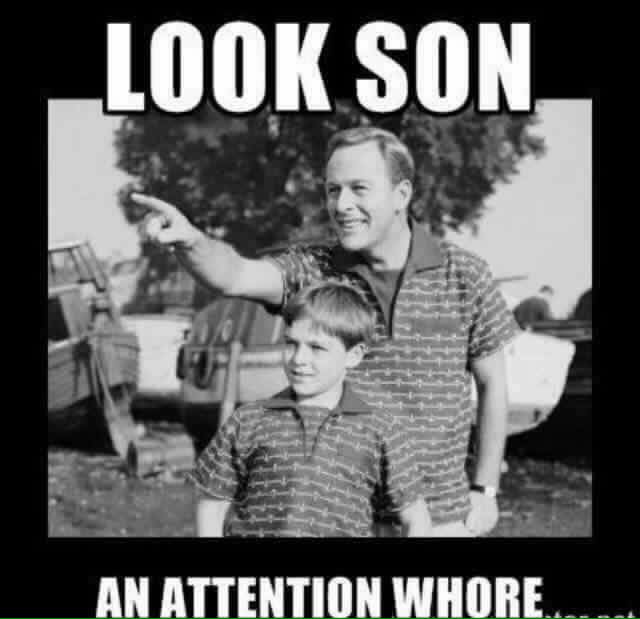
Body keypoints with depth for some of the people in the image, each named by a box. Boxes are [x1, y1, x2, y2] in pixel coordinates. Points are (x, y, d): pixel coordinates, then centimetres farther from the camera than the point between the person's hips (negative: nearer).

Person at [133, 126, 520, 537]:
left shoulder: (463, 275, -5)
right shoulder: (310, 270, -6)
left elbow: (493, 384, 3)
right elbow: (233, 275, -24)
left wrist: (485, 489, 2)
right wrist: (188, 239, -46)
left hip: (440, 517, 0)